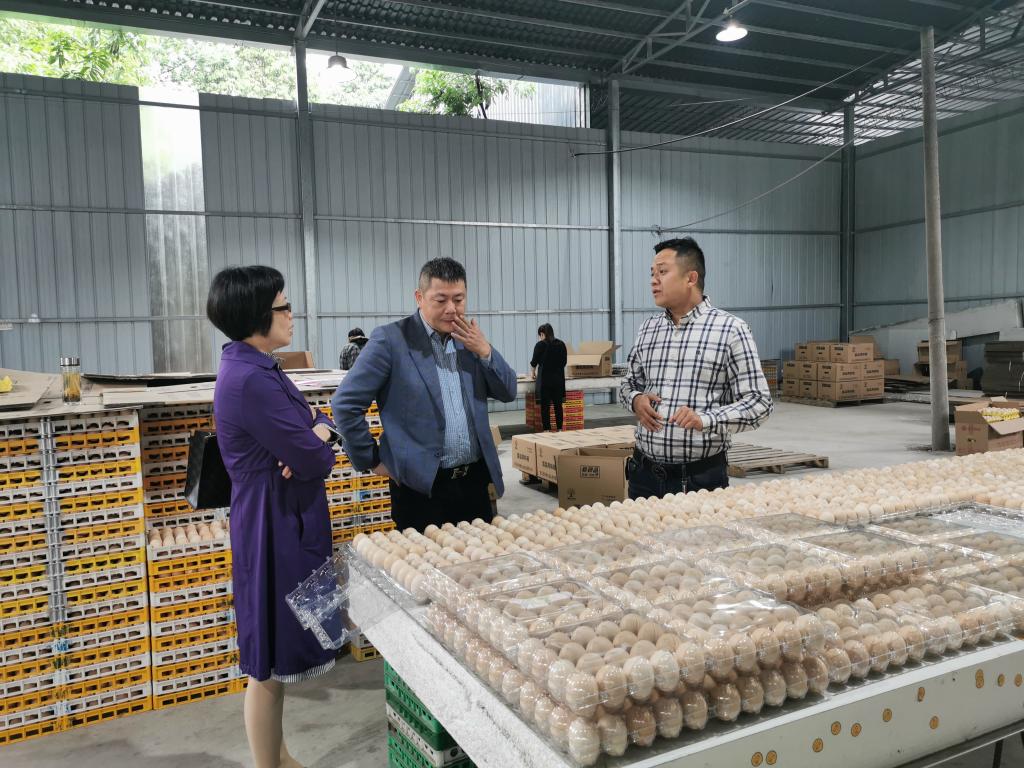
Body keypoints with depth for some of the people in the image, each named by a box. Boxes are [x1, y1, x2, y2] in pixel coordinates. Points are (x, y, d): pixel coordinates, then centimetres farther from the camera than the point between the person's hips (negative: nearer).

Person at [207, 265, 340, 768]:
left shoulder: (256, 368, 10)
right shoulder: (249, 380, -23)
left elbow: (316, 420, 12)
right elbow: (316, 460, -24)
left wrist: (317, 431, -10)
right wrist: (318, 443, -1)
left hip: (286, 522, 10)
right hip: (275, 527, -10)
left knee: (276, 659, 22)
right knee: (269, 664, 5)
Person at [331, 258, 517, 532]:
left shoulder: (470, 339, 7)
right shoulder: (390, 339, -10)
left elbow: (508, 393, 9)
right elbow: (345, 404, -10)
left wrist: (485, 351, -6)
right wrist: (373, 461, -7)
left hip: (475, 481, 5)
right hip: (422, 486, -5)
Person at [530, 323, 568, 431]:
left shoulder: (540, 345, -7)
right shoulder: (561, 344, 6)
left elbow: (534, 362, 0)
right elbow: (564, 361, 12)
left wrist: (534, 372, 18)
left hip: (545, 379, -4)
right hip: (559, 378, 4)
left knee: (545, 406, 0)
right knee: (558, 404, 10)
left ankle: (547, 430, 0)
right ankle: (559, 429, 13)